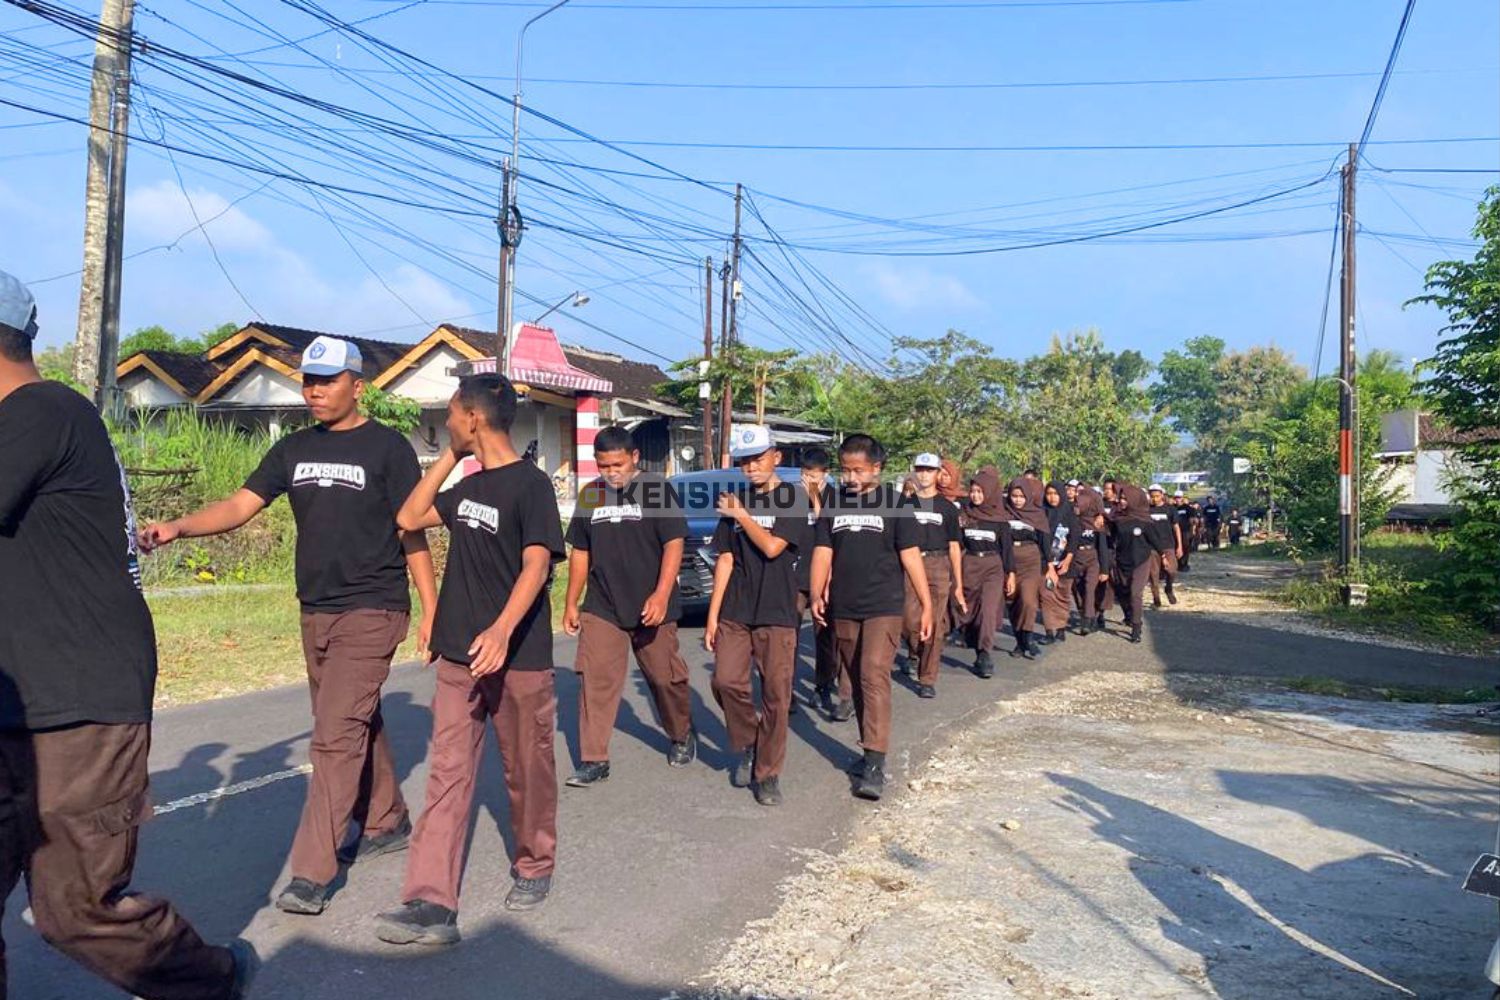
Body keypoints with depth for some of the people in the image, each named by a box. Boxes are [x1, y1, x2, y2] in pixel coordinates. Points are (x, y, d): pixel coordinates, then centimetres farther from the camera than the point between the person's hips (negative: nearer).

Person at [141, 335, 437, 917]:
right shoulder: (293, 450, 10)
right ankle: (387, 824, 34)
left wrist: (431, 610, -6)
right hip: (315, 611, 7)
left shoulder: (387, 447, -6)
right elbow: (241, 505, 3)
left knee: (335, 735, -11)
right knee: (357, 724, 17)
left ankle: (311, 873, -7)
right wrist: (178, 528, -15)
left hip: (371, 612, -6)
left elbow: (413, 533, -5)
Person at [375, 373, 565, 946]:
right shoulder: (469, 485, 12)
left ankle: (534, 868, 31)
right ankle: (432, 904, 0)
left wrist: (501, 630, -36)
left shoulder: (530, 483, -11)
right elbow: (409, 518, 17)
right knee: (447, 775, 0)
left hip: (517, 658, -6)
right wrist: (451, 456, 11)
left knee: (527, 771, 10)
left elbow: (537, 565, -21)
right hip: (459, 656, 7)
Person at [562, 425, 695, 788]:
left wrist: (661, 595, -22)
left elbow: (674, 544, -11)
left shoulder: (657, 491, -6)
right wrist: (571, 603, 12)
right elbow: (580, 553, 13)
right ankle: (594, 760, 4)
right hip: (601, 608, 3)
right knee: (595, 681, -4)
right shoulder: (590, 496, 7)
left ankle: (682, 735, 35)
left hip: (650, 608, -3)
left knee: (666, 677, 10)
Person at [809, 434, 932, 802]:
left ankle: (875, 764, -16)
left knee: (874, 677, -15)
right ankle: (869, 748, 26)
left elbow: (910, 555, -2)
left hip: (884, 606, -4)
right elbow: (823, 551, 7)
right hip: (843, 609, 4)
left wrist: (926, 605, -5)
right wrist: (817, 595, -5)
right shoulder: (833, 503, 8)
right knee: (857, 681, 12)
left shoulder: (895, 504, -2)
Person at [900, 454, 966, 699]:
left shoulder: (947, 508, 9)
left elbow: (954, 547, 10)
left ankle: (928, 680, 7)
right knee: (909, 620, -10)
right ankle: (914, 653, 23)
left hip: (938, 567, 0)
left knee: (934, 625, -2)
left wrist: (959, 585, 6)